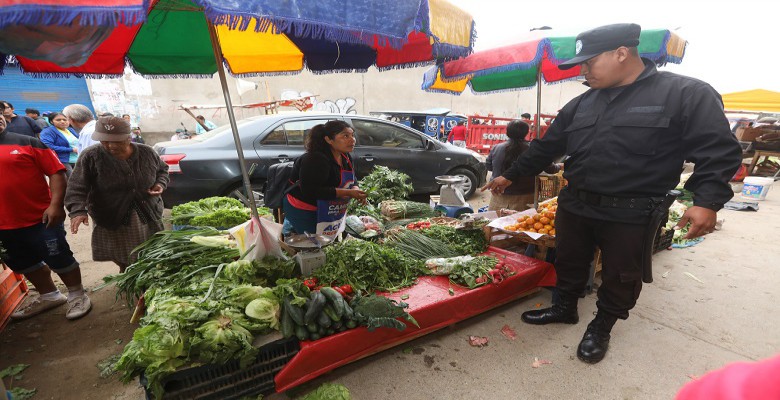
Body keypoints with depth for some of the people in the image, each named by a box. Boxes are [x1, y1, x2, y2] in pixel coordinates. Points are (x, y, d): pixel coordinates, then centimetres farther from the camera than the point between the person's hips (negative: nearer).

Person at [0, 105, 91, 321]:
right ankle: (49, 296, 37)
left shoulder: (26, 142, -6)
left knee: (59, 258, 2)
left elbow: (56, 172, -11)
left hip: (40, 217, -6)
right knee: (24, 263, 19)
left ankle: (77, 294, 21)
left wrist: (55, 205, -19)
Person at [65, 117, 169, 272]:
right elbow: (77, 187, -13)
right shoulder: (90, 157, -10)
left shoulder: (147, 153, -3)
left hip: (150, 218, 2)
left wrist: (160, 183, -5)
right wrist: (77, 211, -28)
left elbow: (162, 170, 15)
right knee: (125, 265, 5)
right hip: (112, 222, -2)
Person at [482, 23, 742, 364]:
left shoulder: (687, 94, -7)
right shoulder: (581, 104, 8)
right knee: (569, 263, 17)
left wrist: (707, 201, -19)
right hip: (574, 205, 5)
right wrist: (511, 175, 13)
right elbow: (546, 147, 12)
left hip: (631, 214, -4)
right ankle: (565, 308, 39)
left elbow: (719, 151, -8)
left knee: (620, 277, 11)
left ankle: (601, 327, 33)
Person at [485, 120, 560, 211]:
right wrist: (558, 167, 24)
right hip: (523, 198, -2)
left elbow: (488, 166, 11)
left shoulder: (496, 148, -5)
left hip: (499, 196, 2)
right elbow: (549, 168, 2)